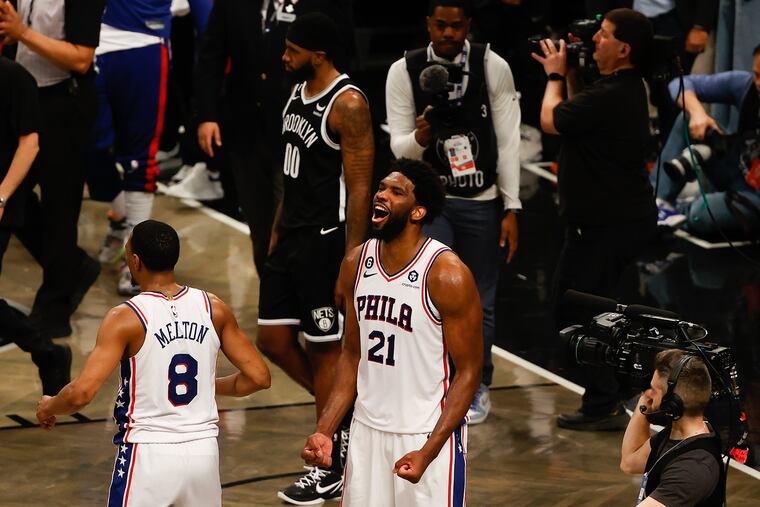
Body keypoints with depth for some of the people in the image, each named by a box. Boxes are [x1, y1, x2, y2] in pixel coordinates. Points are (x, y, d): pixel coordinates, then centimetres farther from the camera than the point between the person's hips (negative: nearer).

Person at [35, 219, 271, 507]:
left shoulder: (126, 318, -12)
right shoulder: (214, 309, 1)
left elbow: (81, 393, -19)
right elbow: (259, 377, 4)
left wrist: (48, 408, 2)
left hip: (148, 454, -4)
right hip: (204, 451, 4)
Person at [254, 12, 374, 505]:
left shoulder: (348, 104, -18)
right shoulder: (299, 91, 9)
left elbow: (359, 189, -19)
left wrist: (350, 265, -21)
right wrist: (278, 229, 20)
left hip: (326, 240, -9)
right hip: (292, 236, 9)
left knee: (325, 348, -1)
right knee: (273, 339, 9)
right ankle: (345, 418, 26)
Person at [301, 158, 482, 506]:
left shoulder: (447, 275, -17)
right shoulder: (356, 264, 1)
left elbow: (468, 372, -13)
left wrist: (428, 451, -21)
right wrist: (325, 431, 1)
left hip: (429, 437, -5)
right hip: (367, 431, 5)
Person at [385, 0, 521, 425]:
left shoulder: (494, 68, -6)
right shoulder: (405, 71, -6)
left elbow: (508, 142, -4)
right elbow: (399, 145, -4)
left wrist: (512, 209, -6)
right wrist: (419, 138, -29)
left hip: (481, 201, 1)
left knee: (480, 299, 9)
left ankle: (478, 386, 26)